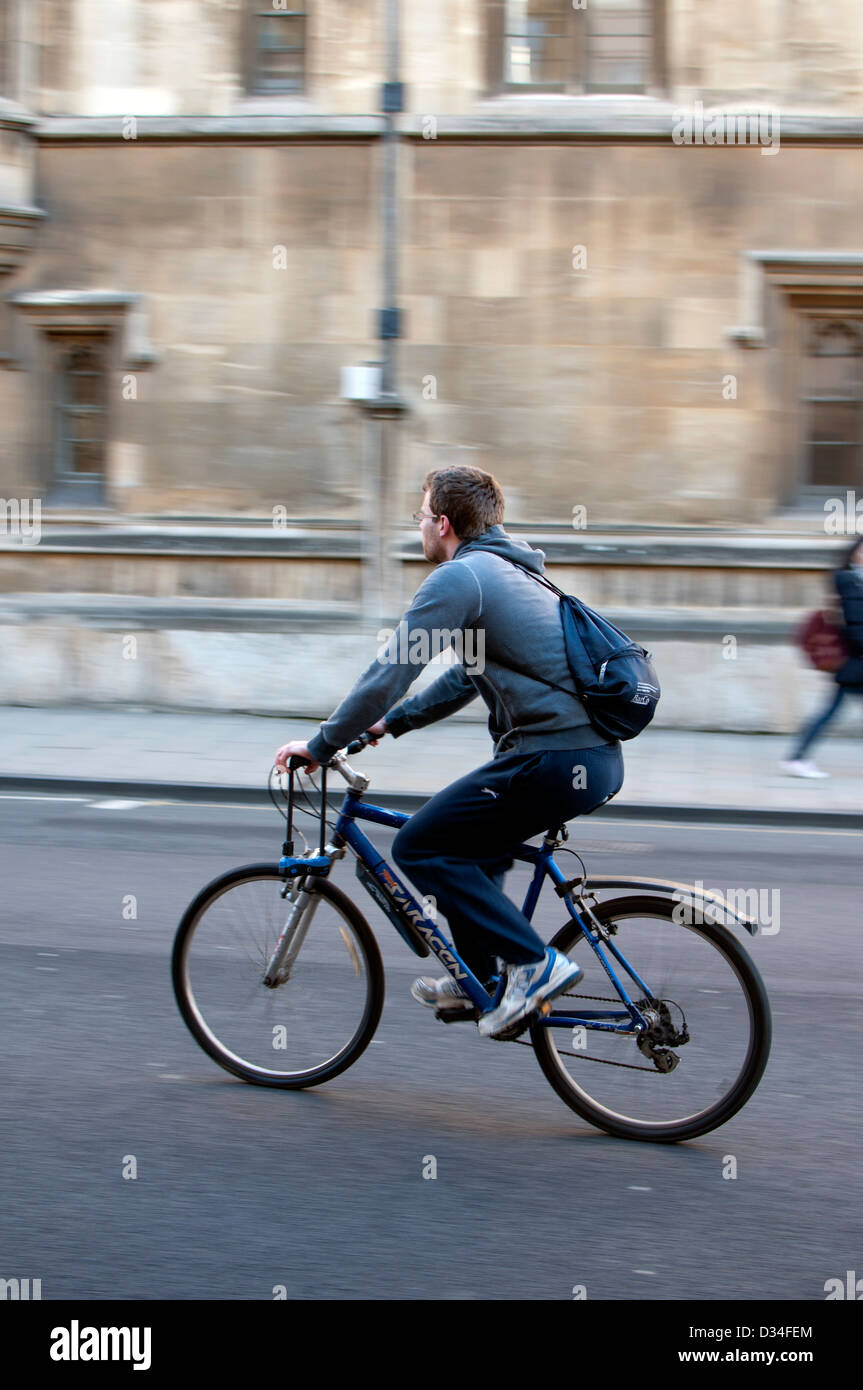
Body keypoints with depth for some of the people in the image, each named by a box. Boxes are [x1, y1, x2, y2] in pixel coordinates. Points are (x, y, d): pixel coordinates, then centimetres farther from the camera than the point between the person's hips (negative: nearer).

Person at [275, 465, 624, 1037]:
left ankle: (535, 964, -5)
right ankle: (475, 979, 31)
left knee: (420, 846, -1)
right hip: (599, 757, 10)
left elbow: (390, 672, -9)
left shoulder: (459, 576, -8)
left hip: (556, 762, -10)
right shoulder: (509, 570, 23)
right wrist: (390, 722, 31)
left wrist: (321, 745, 0)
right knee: (468, 837, 28)